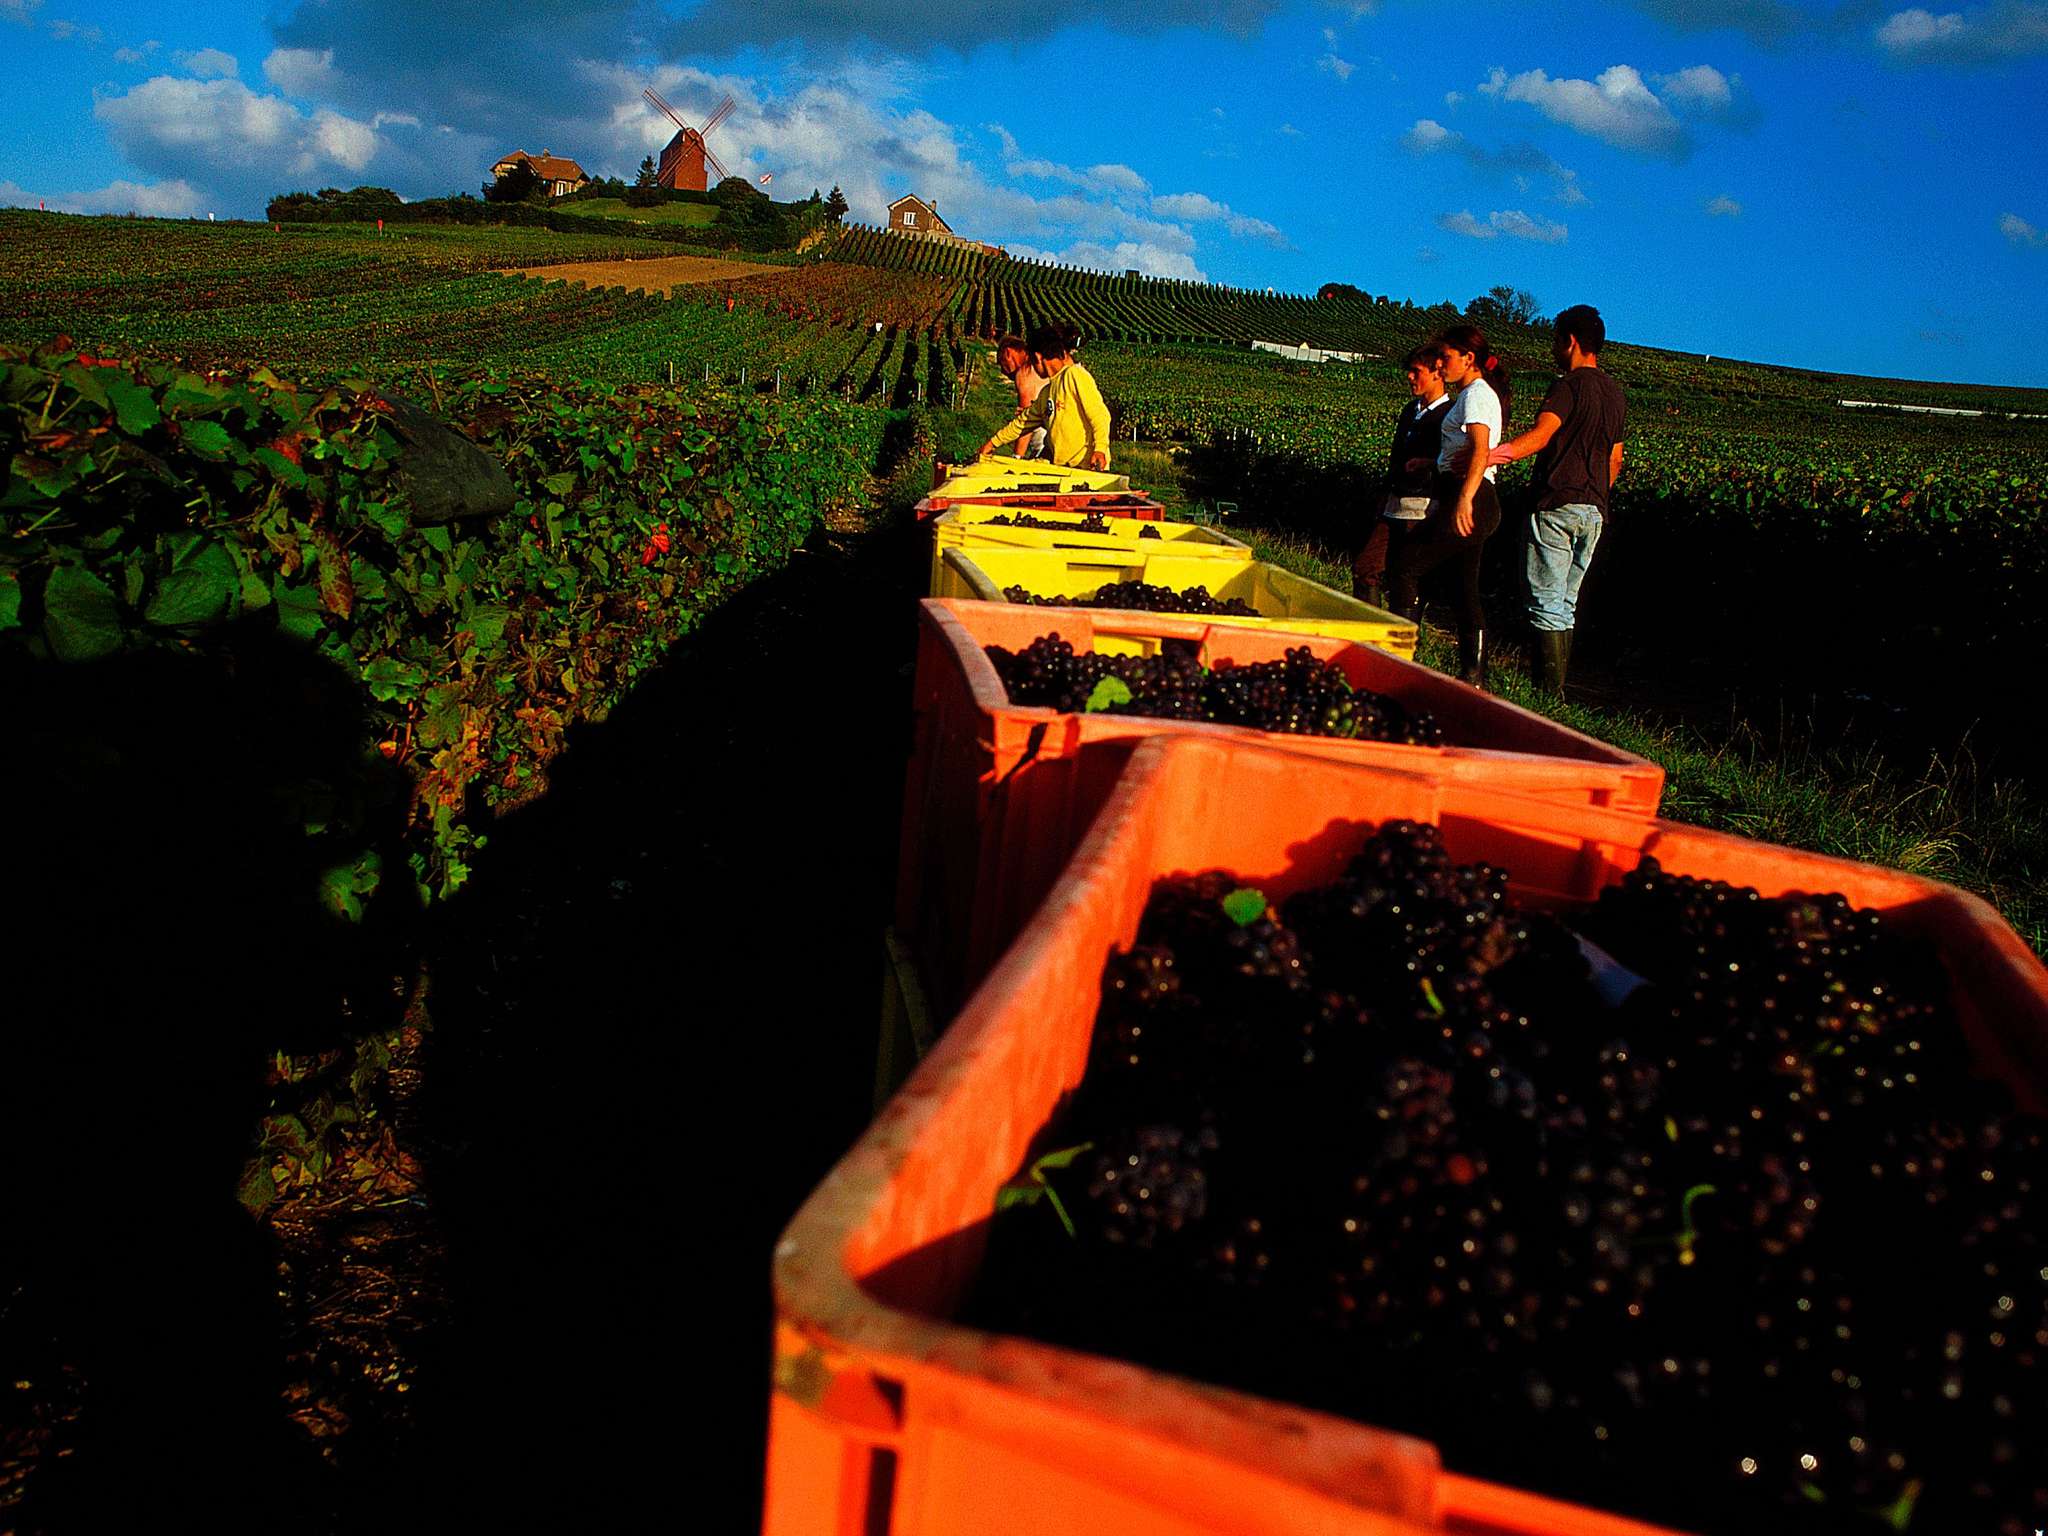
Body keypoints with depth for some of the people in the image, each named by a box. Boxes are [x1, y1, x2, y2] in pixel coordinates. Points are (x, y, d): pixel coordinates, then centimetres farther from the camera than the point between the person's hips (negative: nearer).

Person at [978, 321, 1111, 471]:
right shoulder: (1046, 391, 20)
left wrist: (1100, 449, -25)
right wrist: (993, 443, 35)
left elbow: (1099, 414, -13)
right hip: (1060, 466, 8)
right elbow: (1024, 421, 31)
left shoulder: (1075, 375, -5)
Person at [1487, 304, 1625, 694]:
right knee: (1566, 605, 12)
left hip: (1558, 505, -8)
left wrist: (1484, 457, -35)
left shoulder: (1569, 385, -10)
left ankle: (1548, 693, -5)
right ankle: (1556, 688, 13)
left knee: (1547, 603, -4)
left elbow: (1540, 435, -27)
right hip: (1595, 511, 8)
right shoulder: (1616, 393, 16)